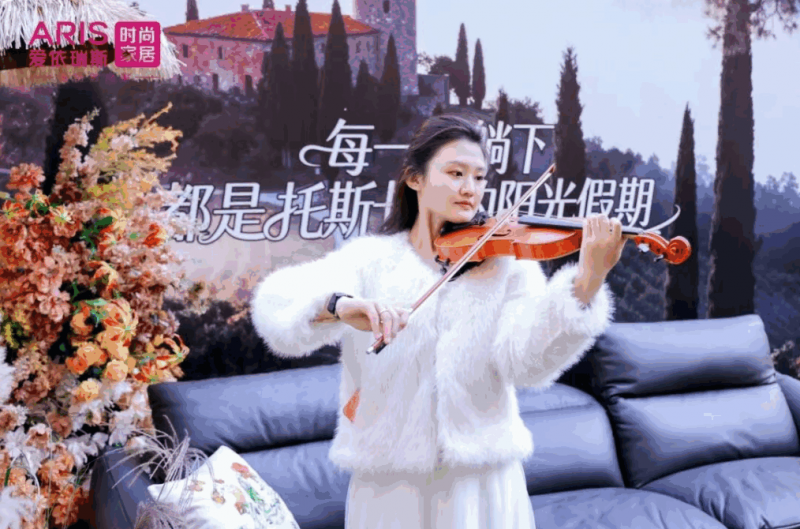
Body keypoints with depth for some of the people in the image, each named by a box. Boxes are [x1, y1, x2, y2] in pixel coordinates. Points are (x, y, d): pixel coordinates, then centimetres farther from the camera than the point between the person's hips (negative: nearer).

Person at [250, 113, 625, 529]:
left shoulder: (508, 261, 2)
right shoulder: (371, 258, 0)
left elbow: (526, 362, -14)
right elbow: (275, 302, -16)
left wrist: (587, 283, -29)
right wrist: (338, 304, -36)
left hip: (482, 481, 0)